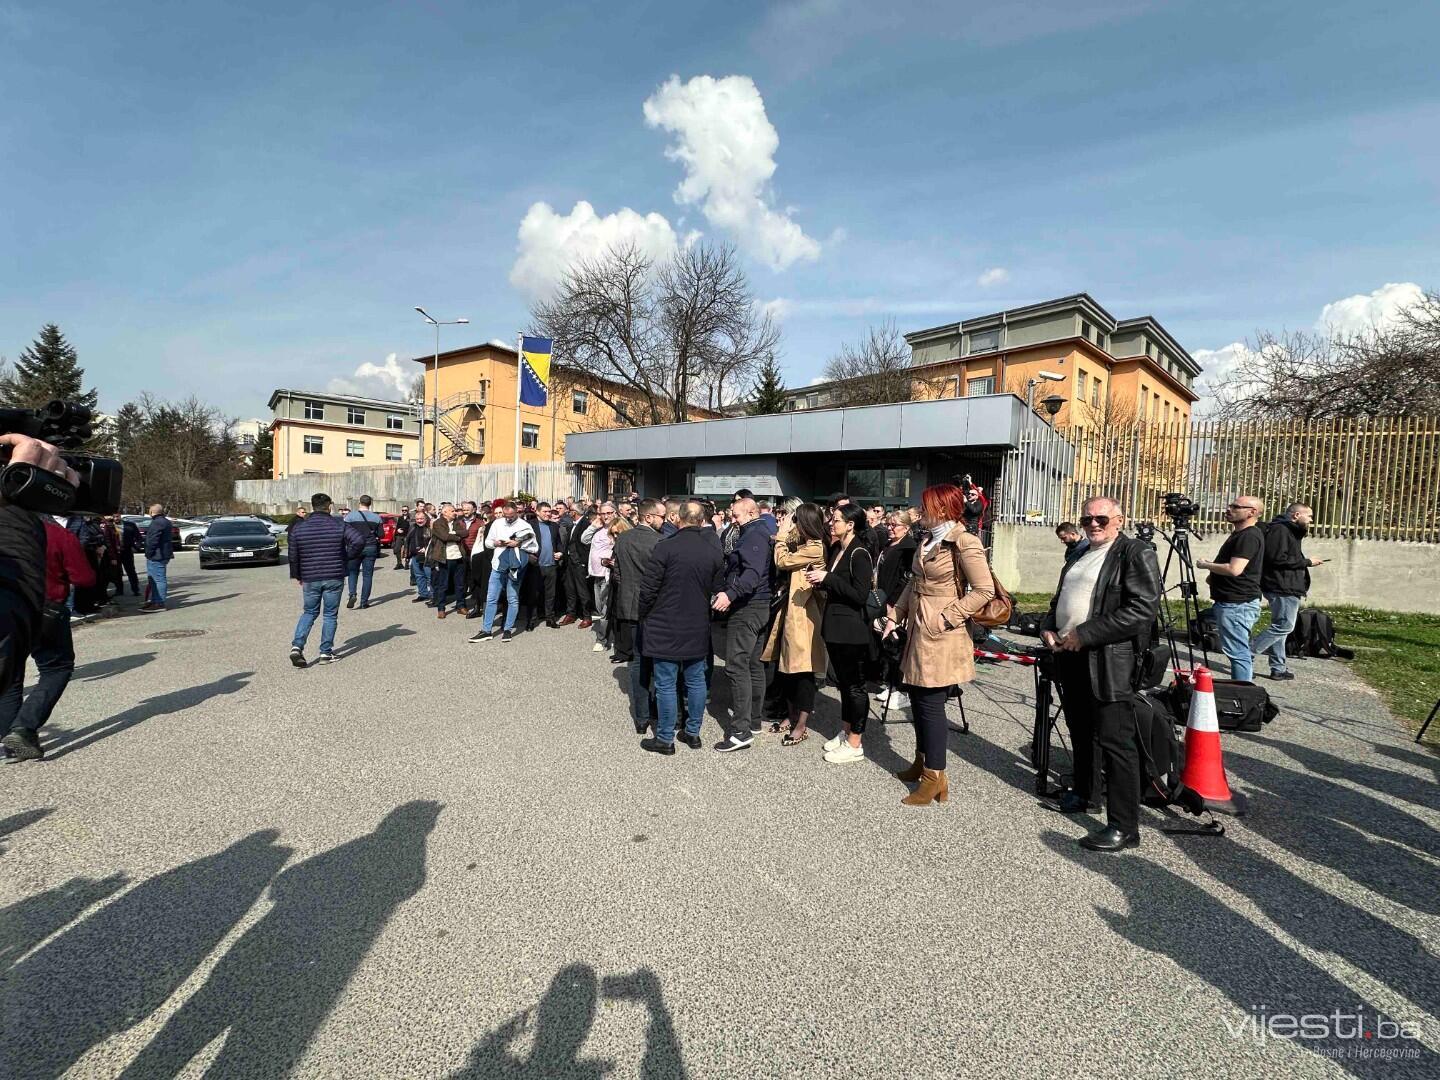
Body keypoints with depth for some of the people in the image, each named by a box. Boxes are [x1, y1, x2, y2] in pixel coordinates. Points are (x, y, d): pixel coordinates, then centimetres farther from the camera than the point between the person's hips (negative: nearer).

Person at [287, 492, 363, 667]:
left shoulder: (299, 528, 2)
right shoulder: (339, 526, -6)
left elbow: (293, 556, 5)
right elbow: (359, 540, -20)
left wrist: (296, 576, 18)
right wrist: (348, 556, -4)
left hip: (309, 579, 2)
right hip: (334, 578, -2)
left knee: (309, 612, 18)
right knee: (330, 615, 8)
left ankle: (297, 646, 0)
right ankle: (325, 653, 10)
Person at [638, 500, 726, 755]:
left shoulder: (664, 547, -15)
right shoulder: (715, 553, -2)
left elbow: (648, 590, -12)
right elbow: (718, 592, 5)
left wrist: (645, 617, 5)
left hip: (665, 629, -4)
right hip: (698, 629, 4)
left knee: (666, 684, 6)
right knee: (696, 681, 15)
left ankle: (665, 739, 16)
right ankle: (693, 733, 27)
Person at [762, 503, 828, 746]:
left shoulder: (815, 548, -16)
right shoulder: (803, 545, 14)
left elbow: (782, 562, -17)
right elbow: (786, 566, 12)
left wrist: (782, 534, -6)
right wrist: (787, 534, 8)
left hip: (803, 616, -9)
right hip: (790, 612, 9)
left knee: (802, 669, 0)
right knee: (786, 666, 14)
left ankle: (802, 725, 11)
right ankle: (791, 716, 28)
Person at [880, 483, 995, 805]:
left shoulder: (964, 543, -15)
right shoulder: (926, 539, 11)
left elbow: (984, 590, -18)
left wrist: (946, 618, -19)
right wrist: (895, 615, 12)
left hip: (939, 636, -9)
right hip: (917, 630, 9)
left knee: (931, 703, -1)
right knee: (917, 697, 17)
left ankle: (935, 778, 13)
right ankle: (922, 760, 35)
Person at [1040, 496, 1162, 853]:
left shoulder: (1136, 553, -7)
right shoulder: (1081, 555, 18)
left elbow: (1144, 609, -18)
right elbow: (1060, 599, 25)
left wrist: (1085, 634, -20)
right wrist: (1048, 627, 4)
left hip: (1109, 662, -8)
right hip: (1071, 656, 8)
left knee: (1115, 742, -6)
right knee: (1080, 733, 20)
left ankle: (1124, 827, 2)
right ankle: (1082, 794, 37)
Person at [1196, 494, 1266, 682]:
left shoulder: (1249, 536, -16)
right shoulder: (1238, 534, 17)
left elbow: (1234, 569, -25)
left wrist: (1206, 565, -11)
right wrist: (1213, 574, 13)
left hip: (1237, 605, -11)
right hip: (1233, 603, 11)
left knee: (1238, 653, -9)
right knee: (1240, 652, 16)